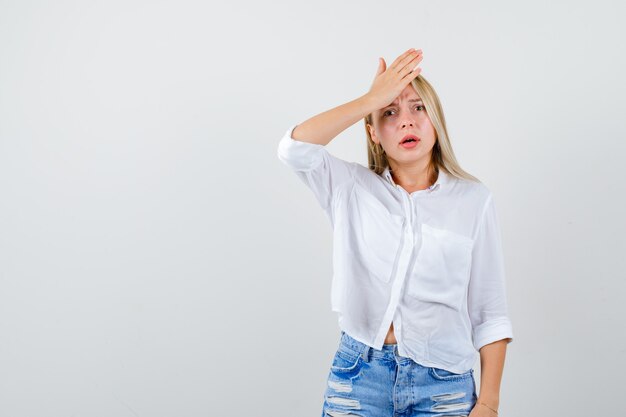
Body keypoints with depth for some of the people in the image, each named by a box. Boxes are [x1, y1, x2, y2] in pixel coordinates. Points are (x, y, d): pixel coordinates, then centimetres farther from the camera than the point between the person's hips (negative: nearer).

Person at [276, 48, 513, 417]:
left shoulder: (474, 199, 0)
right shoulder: (351, 188, 3)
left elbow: (490, 313, 0)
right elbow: (295, 148, -16)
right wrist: (372, 98, -12)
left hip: (442, 384, 0)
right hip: (358, 376, 1)